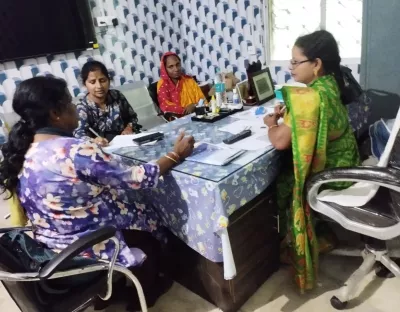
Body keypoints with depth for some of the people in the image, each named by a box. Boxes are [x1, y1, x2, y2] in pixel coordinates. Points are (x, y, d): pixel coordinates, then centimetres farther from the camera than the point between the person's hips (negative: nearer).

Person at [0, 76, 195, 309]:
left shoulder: (22, 153, -5)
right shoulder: (75, 151, -31)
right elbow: (139, 179, -24)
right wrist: (176, 155, -11)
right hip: (88, 247, -8)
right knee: (150, 225, 19)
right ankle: (145, 295, 42)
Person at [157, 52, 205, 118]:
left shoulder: (189, 80, 13)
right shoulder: (162, 84, 2)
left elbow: (202, 99, 8)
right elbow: (165, 106, -9)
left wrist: (194, 106, -13)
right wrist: (185, 110, -21)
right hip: (178, 118, -2)